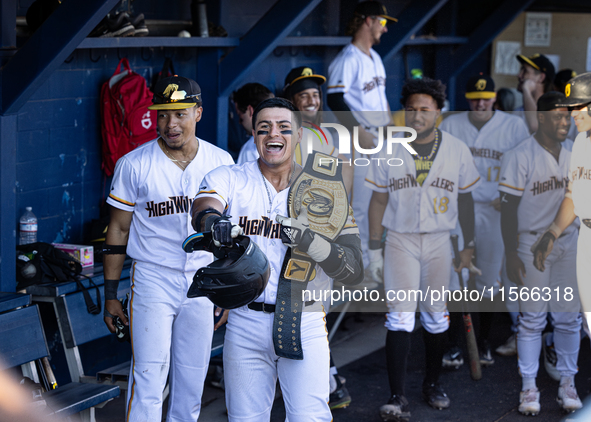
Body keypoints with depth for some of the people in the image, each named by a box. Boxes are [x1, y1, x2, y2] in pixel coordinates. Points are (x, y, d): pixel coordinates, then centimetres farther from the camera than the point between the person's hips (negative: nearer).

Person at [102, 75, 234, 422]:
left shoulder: (221, 162, 2)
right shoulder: (134, 165, -5)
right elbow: (119, 230, 1)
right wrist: (111, 294, -1)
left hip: (203, 282, 3)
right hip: (153, 280, -3)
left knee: (192, 380, 8)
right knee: (148, 379, -8)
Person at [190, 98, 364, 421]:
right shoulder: (228, 179, 4)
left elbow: (354, 271, -4)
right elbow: (203, 211, -20)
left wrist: (309, 241, -21)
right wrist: (215, 223, -44)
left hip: (305, 324, -1)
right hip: (245, 322, 1)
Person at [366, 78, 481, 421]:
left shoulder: (457, 150, 1)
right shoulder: (388, 151, -1)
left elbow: (465, 200, 8)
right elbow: (379, 200, 4)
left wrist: (469, 246, 8)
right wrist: (374, 248, 1)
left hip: (439, 242, 2)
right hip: (400, 241, -1)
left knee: (436, 315, 10)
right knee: (401, 316, -10)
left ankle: (433, 383, 27)